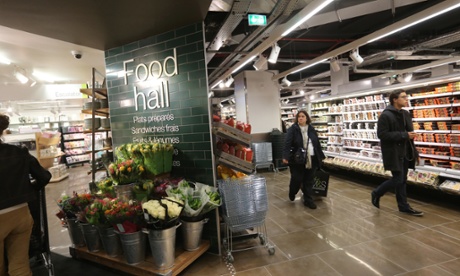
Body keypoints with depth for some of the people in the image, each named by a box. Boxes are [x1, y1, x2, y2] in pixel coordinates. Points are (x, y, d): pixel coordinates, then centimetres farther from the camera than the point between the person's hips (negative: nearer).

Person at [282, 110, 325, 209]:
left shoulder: (311, 129, 10)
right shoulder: (292, 129, -6)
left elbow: (317, 143, 16)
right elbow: (287, 143, -16)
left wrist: (321, 156, 17)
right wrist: (285, 156, -28)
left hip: (311, 160, 4)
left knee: (309, 181, 9)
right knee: (296, 179, 2)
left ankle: (308, 200, 23)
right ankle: (292, 193, 34)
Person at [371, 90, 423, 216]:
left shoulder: (406, 114, 10)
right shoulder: (386, 115, -15)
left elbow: (409, 132, 18)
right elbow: (381, 134, -20)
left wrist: (414, 152, 15)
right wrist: (404, 135, -22)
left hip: (405, 151, 8)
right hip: (393, 152, -8)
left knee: (402, 180, 12)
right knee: (397, 179, -4)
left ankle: (403, 206, 23)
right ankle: (376, 194, 17)